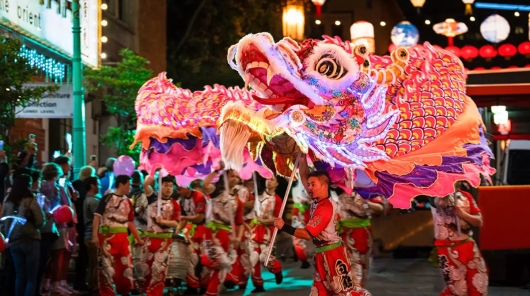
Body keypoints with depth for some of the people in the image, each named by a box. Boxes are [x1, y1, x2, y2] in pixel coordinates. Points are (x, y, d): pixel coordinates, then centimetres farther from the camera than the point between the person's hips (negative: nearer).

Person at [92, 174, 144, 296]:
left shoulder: (127, 202, 13)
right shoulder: (107, 198, -4)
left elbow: (130, 222, 19)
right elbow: (97, 217, -7)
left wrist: (138, 239, 19)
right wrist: (95, 235, -16)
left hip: (123, 238, 6)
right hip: (107, 236, -5)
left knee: (126, 264, 7)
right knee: (106, 265, -1)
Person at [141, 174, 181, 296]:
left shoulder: (174, 205, -1)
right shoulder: (153, 198, 0)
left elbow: (176, 223, -6)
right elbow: (146, 184, -16)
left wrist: (163, 221, -22)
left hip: (164, 239, -2)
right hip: (150, 237, 2)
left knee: (159, 267, -4)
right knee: (145, 264, 10)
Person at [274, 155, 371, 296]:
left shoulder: (325, 207, -21)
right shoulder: (318, 200, 5)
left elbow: (308, 234, -25)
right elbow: (304, 178, 13)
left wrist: (284, 227, -22)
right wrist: (302, 159, 2)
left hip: (333, 254, -10)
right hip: (322, 255, 10)